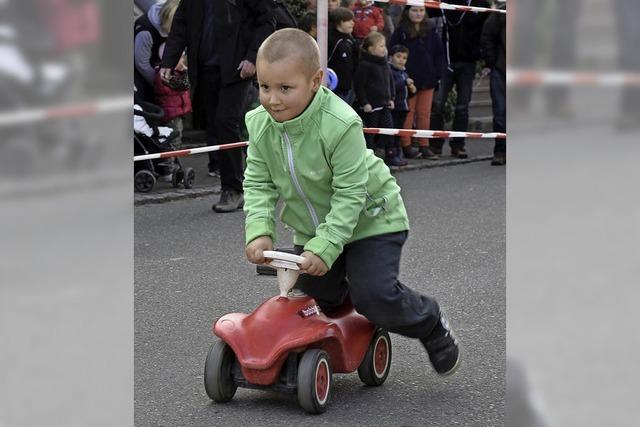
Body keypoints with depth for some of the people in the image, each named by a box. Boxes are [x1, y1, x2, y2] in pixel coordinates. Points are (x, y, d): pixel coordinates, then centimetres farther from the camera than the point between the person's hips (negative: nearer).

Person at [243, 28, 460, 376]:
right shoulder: (259, 125, -13)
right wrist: (259, 230, -25)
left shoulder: (340, 125, -31)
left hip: (369, 219, -6)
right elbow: (258, 183, -9)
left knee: (375, 295, -15)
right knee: (313, 296, 7)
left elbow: (349, 194, -28)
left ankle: (430, 324, 14)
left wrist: (325, 246, -34)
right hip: (311, 228, 6)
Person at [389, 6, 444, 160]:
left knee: (425, 113, 7)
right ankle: (406, 146, 5)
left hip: (428, 80, 4)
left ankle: (424, 146, 12)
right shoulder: (401, 31, -3)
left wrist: (437, 74, 3)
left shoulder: (430, 30, 8)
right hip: (408, 79, -3)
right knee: (408, 113, 0)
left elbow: (439, 53, 11)